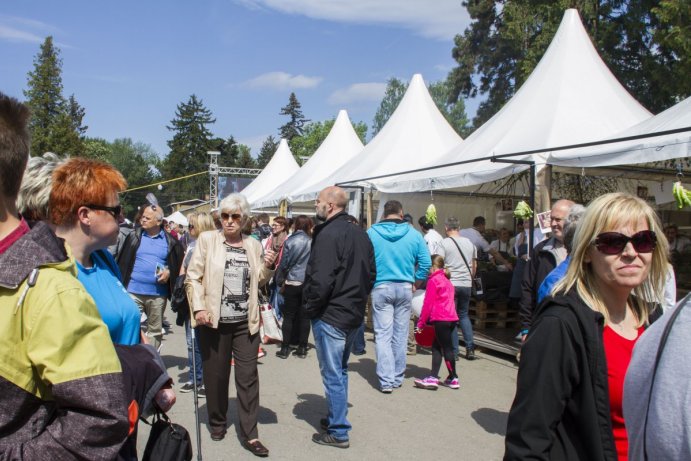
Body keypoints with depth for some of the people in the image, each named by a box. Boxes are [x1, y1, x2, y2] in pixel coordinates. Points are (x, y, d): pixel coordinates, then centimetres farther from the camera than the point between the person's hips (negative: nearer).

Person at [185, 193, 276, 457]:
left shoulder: (254, 245, 9)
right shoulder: (207, 240, 1)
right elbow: (193, 277, -1)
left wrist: (268, 266, -5)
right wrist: (199, 308, -12)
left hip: (246, 322, 2)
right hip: (214, 321, -1)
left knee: (248, 376, 2)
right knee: (215, 375, 11)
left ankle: (249, 435, 10)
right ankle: (217, 422, 33)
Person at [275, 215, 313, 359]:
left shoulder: (289, 241, -5)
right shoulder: (312, 242, -2)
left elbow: (284, 263, -2)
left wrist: (280, 282, 9)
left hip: (292, 283, -1)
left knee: (289, 316, 6)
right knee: (304, 316, 7)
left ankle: (285, 349, 8)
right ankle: (302, 348, 11)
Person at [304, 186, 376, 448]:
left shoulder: (328, 234, -19)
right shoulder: (360, 234, 9)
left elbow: (321, 279, -24)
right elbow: (371, 273, 14)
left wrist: (310, 307, -10)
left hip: (330, 315, -9)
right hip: (354, 313, 9)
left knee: (332, 374, 2)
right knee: (340, 370, 21)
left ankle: (338, 432, 11)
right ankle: (336, 419, 34)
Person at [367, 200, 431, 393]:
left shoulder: (371, 232, -3)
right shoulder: (414, 234, 0)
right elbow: (426, 262, -1)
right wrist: (415, 283, 10)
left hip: (381, 288, -2)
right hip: (405, 288, 2)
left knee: (383, 335, 2)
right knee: (400, 335, 11)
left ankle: (386, 381, 0)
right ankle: (398, 377, 22)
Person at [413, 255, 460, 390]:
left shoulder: (433, 280, -8)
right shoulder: (446, 280, 19)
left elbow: (428, 304, -11)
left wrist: (421, 323, -5)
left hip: (441, 319, -9)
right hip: (451, 317, 9)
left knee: (447, 348, -1)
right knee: (436, 347, 12)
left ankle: (453, 379, 8)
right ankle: (433, 377, 10)